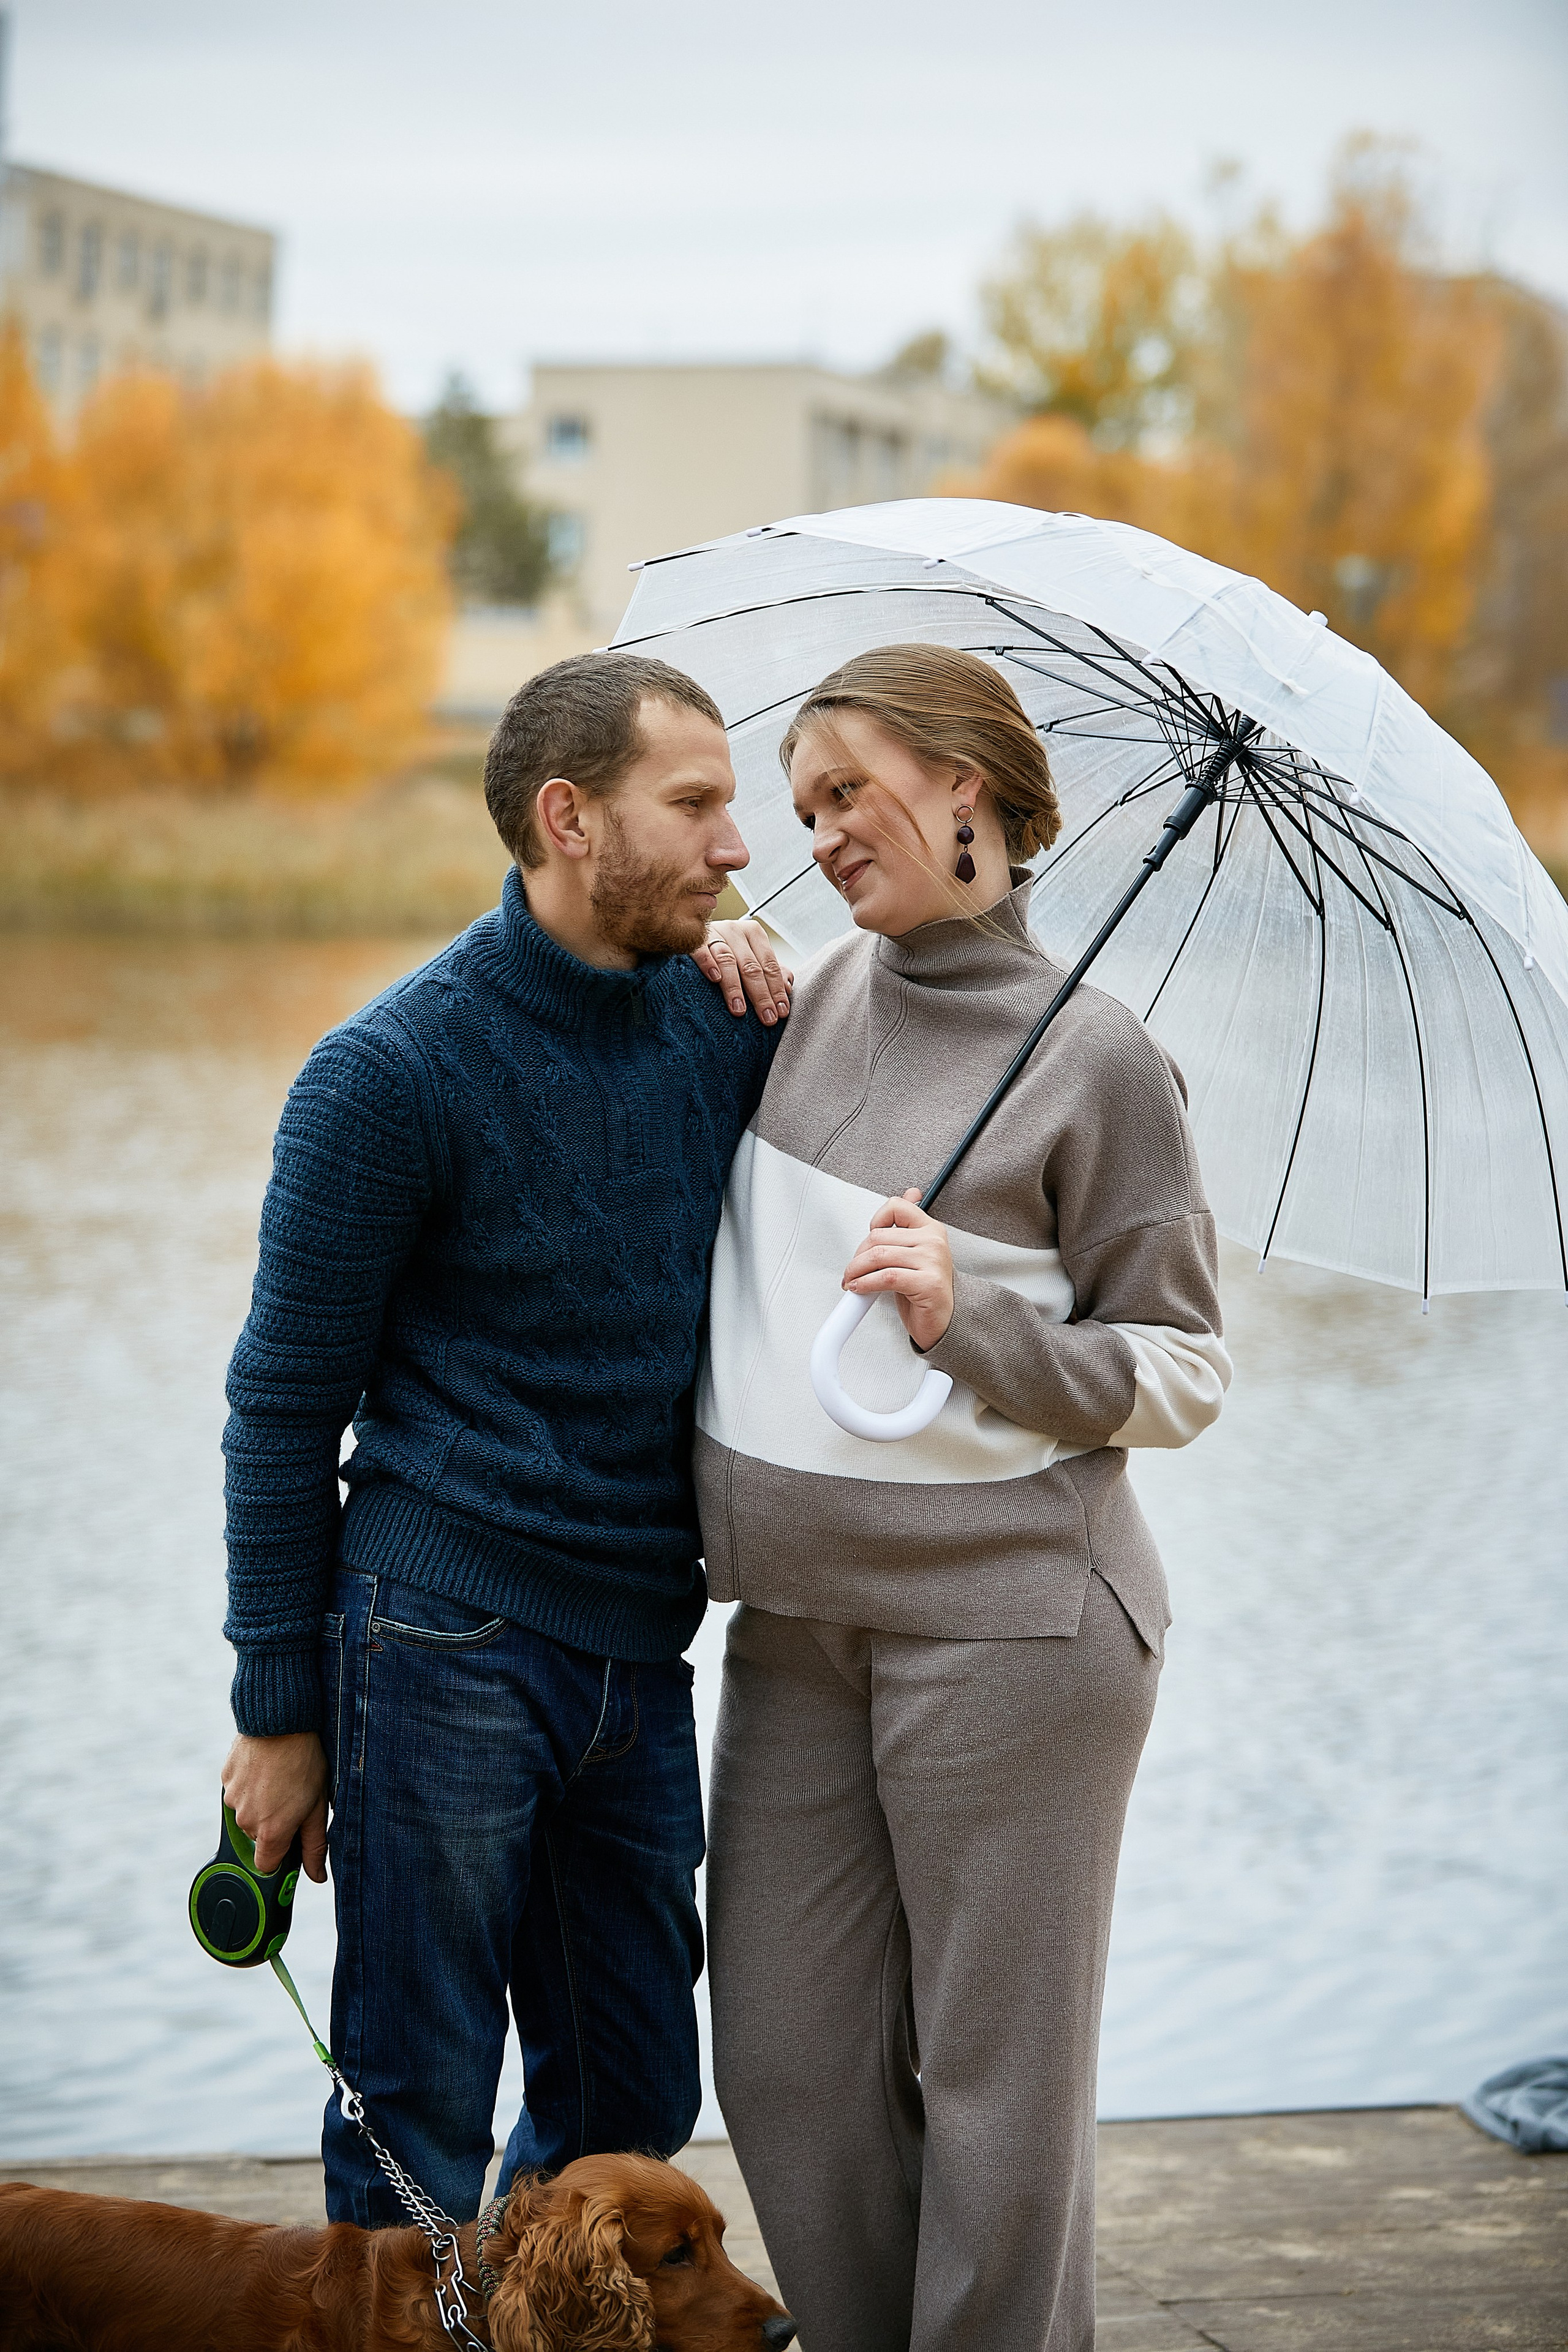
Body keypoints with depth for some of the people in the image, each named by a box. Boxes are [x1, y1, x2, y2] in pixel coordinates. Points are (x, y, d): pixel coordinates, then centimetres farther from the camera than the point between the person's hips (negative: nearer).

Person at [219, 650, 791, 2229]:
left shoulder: (719, 1019, 7)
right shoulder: (392, 1072, -10)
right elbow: (285, 1402, -5)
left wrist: (783, 1016, 3)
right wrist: (279, 1710, -5)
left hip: (640, 1655, 6)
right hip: (449, 1639, -6)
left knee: (632, 2102, 14)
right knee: (417, 2114, 1)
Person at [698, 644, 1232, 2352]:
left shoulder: (1096, 1060, -8)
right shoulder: (824, 992, 9)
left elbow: (1183, 1377, -5)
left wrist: (973, 1326, -21)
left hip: (1004, 1617, -6)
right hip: (798, 1620, 6)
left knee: (996, 2071, 2)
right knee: (787, 2061, 9)